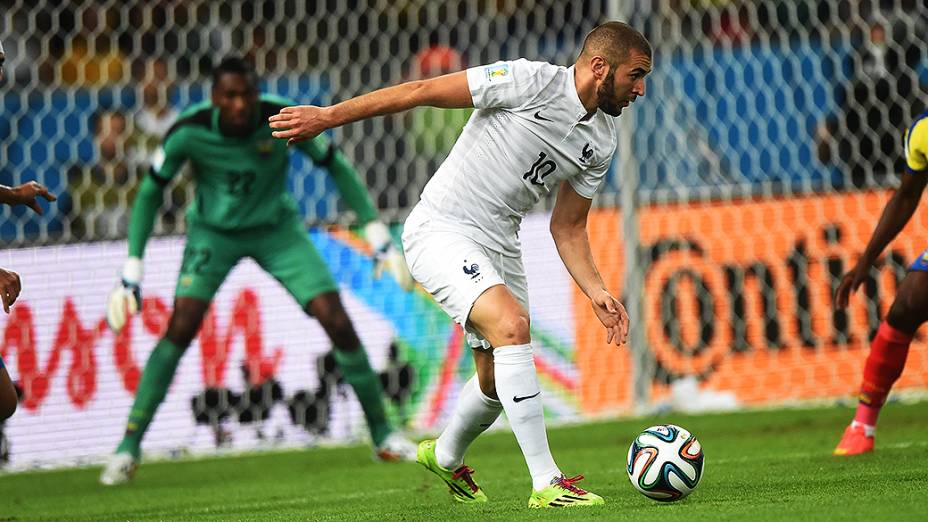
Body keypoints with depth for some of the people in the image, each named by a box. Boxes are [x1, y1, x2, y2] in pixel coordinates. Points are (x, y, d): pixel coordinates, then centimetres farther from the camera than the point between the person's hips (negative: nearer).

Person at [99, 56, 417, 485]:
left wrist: (378, 236, -7)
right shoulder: (189, 133, -24)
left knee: (338, 322, -11)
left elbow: (336, 167, -7)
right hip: (214, 232, -1)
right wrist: (132, 271, -12)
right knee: (181, 328, -21)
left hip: (276, 230, 1)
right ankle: (128, 449, -12)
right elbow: (150, 193, -9)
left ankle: (383, 437, 7)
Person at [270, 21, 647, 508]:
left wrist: (596, 292, 0)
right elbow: (424, 91, -15)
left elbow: (567, 228, 15)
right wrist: (328, 116, -15)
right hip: (441, 230, -8)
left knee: (498, 379, 13)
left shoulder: (601, 141, 6)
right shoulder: (530, 81, -17)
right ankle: (547, 484, -27)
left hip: (498, 244, 8)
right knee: (512, 325, -27)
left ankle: (446, 457, 46)